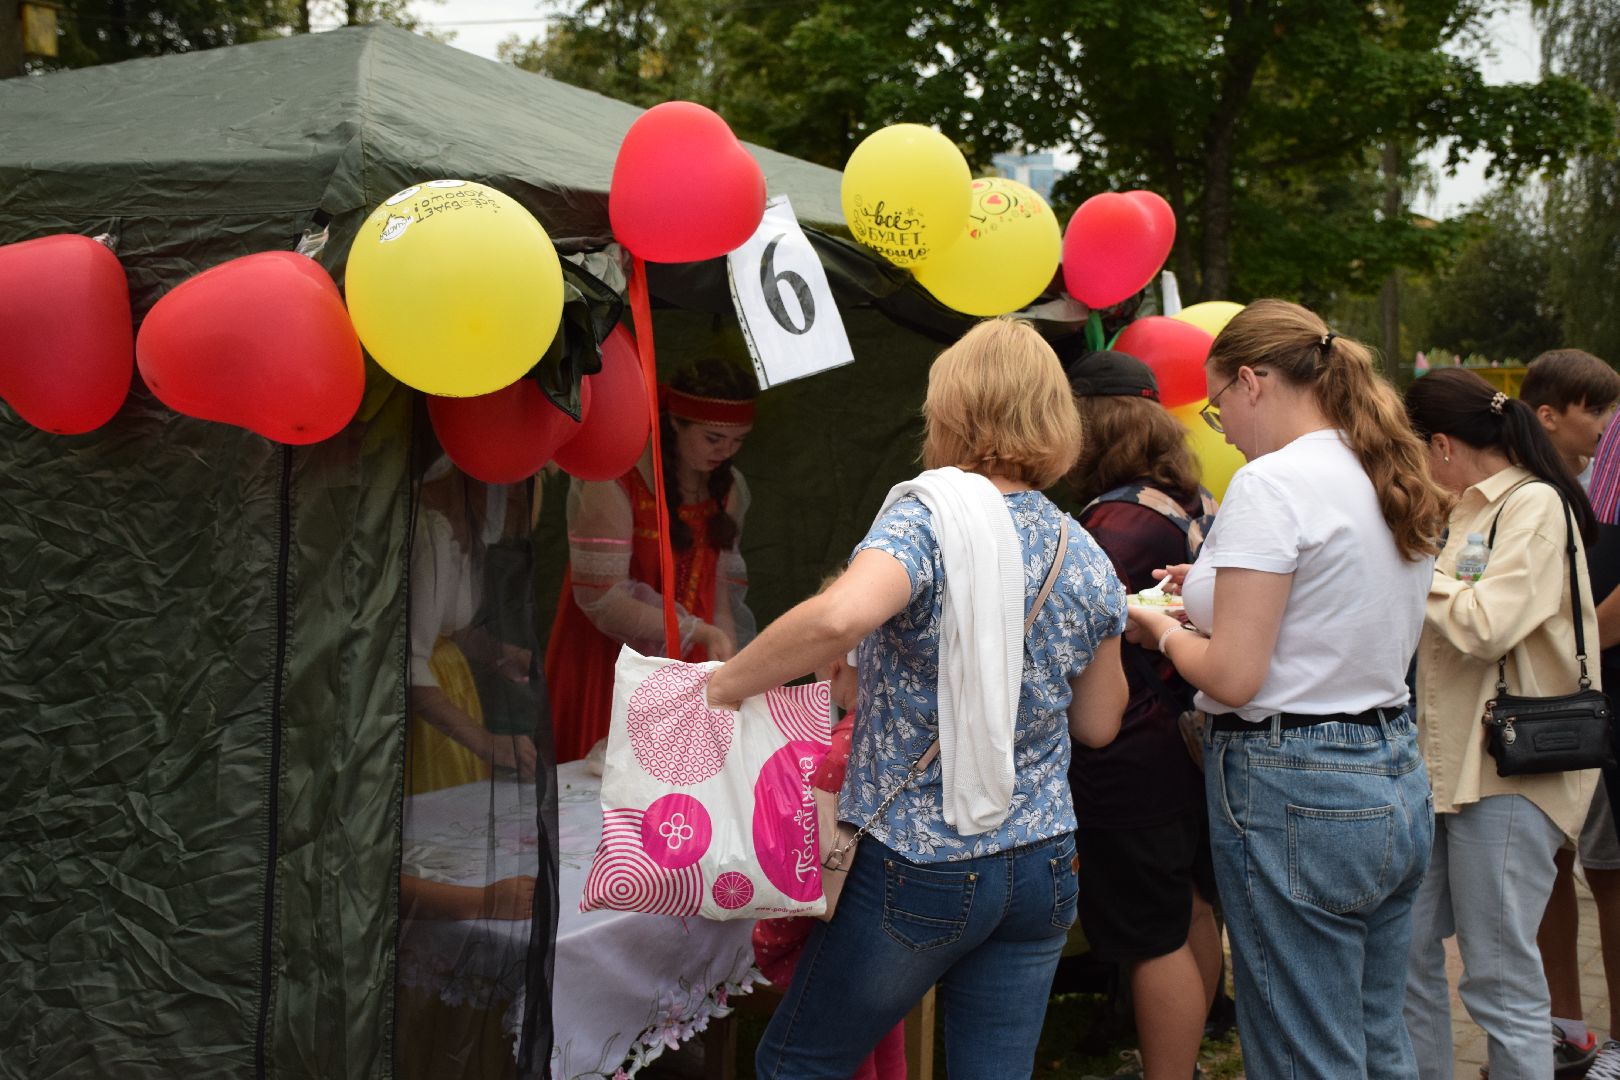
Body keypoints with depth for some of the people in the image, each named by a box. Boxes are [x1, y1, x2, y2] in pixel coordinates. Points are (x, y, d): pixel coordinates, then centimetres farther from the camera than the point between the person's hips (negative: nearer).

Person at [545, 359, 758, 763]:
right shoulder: (612, 482, -16)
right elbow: (600, 597, -19)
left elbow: (721, 591, 8)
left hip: (685, 665, 6)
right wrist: (698, 632, -23)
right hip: (610, 665, -5)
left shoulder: (727, 487, 6)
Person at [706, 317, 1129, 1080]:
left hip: (919, 871, -5)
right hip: (1042, 868, 5)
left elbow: (842, 615, -35)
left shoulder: (929, 517, -14)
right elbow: (1097, 724, 13)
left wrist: (721, 686, -21)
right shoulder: (1086, 559, 3)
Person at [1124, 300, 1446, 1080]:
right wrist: (1217, 590, 17)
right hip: (1396, 776, 9)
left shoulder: (1272, 483, -16)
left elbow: (1233, 679, -19)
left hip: (1294, 795, -9)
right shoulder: (1397, 484, 11)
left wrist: (1164, 630, 0)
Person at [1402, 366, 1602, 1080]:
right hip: (1439, 761, 9)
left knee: (1499, 980, -3)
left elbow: (1484, 626, -21)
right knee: (1406, 953, 12)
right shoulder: (1465, 510, 14)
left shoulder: (1534, 505, -10)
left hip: (1506, 773, -9)